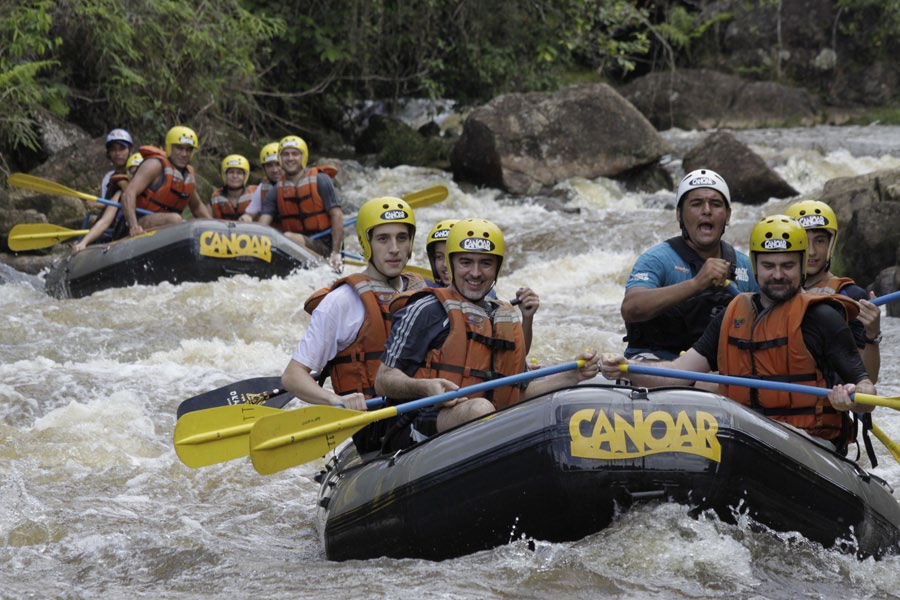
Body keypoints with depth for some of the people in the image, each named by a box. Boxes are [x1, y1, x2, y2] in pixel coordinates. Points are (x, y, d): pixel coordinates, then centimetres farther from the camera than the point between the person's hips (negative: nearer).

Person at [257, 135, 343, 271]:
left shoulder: (320, 180, -1)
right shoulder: (276, 192, 10)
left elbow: (337, 215, -7)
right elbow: (262, 225, 2)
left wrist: (335, 253, -15)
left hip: (324, 246, -5)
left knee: (288, 238, -32)